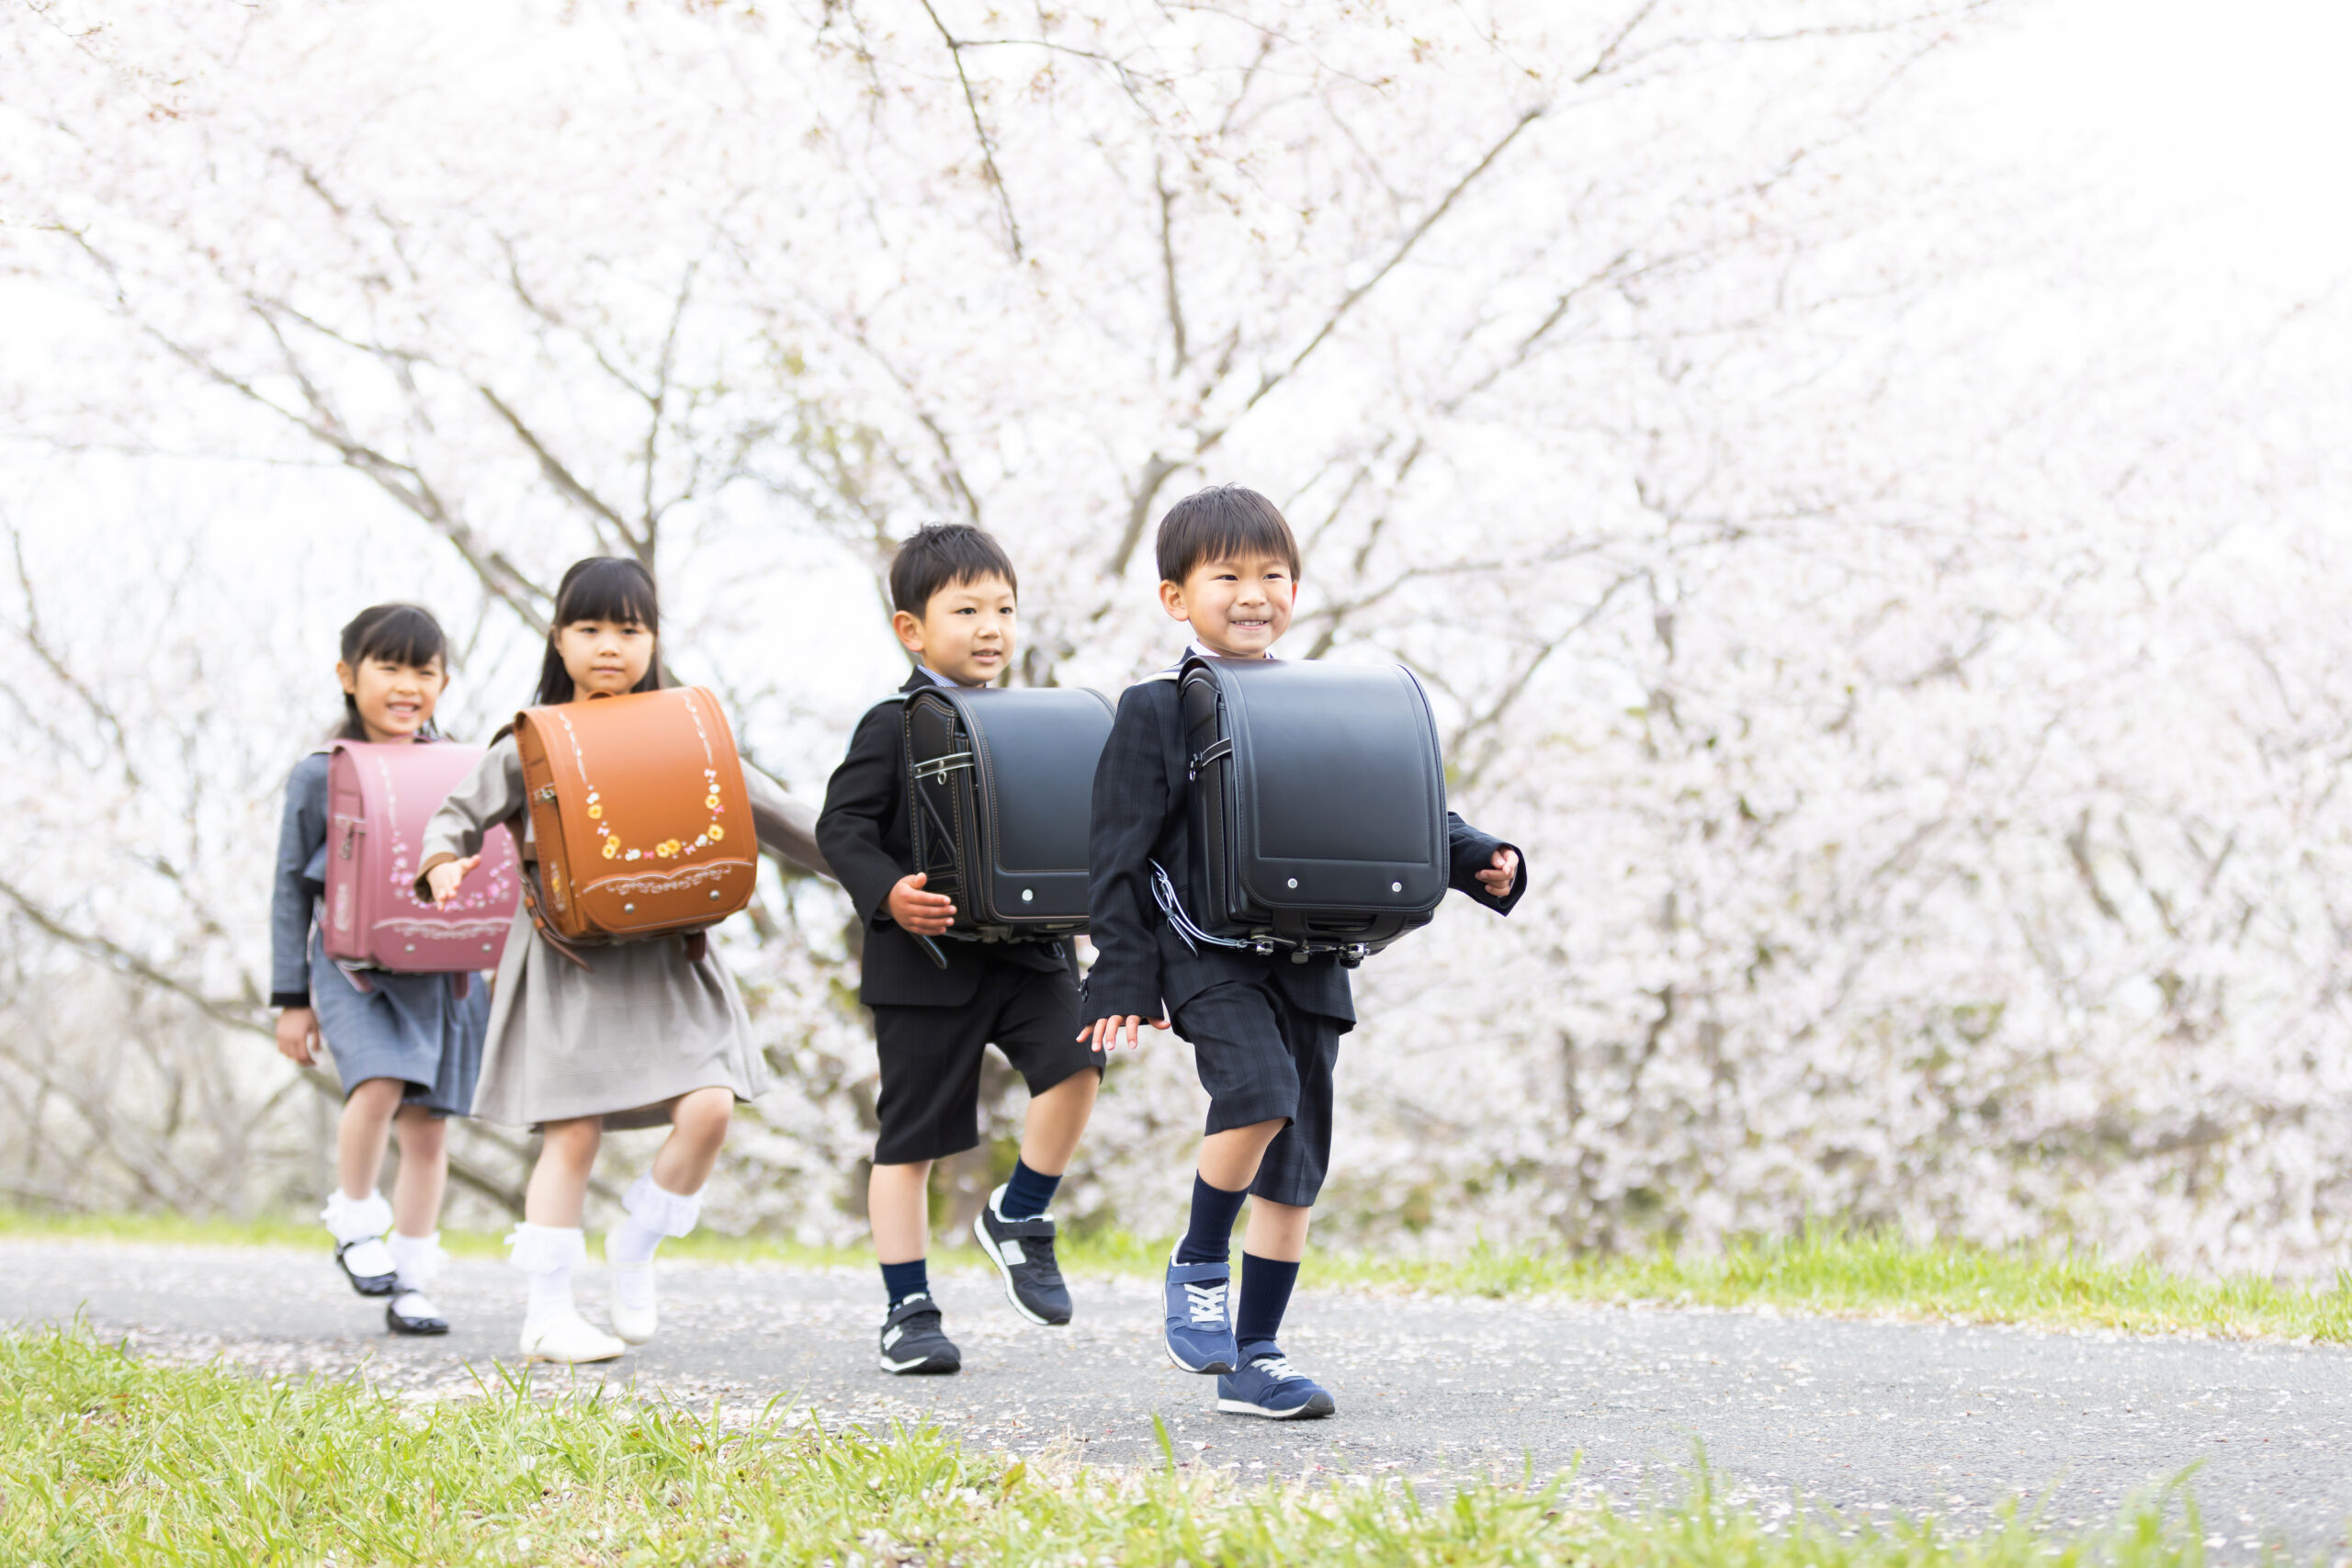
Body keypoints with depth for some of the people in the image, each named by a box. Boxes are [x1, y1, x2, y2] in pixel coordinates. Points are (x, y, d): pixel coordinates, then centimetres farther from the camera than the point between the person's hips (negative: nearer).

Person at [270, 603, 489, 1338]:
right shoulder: (322, 774, 0)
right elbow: (291, 888, 4)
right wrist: (292, 999, 1)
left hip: (443, 969, 3)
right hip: (355, 966, -3)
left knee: (428, 1125, 3)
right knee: (379, 1085, -26)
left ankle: (410, 1285, 13)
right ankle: (355, 1218, -2)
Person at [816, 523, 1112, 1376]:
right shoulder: (894, 727, -5)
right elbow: (841, 826, -10)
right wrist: (887, 893, -26)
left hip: (1027, 948, 4)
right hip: (928, 957, -4)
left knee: (1074, 1060, -19)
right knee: (910, 1135, 2)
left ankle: (1018, 1216, 5)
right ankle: (908, 1312, 12)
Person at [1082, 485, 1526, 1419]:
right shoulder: (1157, 713, 0)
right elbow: (1118, 855, -2)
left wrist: (1476, 861, 0)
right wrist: (1124, 980, -10)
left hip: (1309, 959, 5)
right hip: (1207, 955, -5)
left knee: (1295, 1166, 6)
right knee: (1260, 1092, -28)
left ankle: (1254, 1359, 15)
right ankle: (1198, 1269, -4)